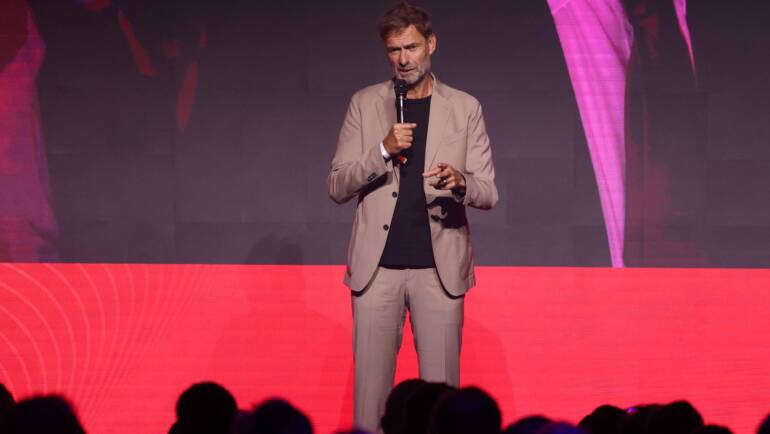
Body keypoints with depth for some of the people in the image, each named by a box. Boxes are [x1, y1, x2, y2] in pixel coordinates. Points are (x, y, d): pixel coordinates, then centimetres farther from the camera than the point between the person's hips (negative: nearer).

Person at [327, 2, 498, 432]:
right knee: (370, 385, 0)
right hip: (378, 266, 0)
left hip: (439, 267, 0)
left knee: (441, 387, 0)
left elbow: (488, 193, 4)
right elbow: (338, 187, 3)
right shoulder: (365, 104, 8)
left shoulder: (464, 108, 6)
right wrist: (383, 150, -13)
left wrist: (461, 182, -19)